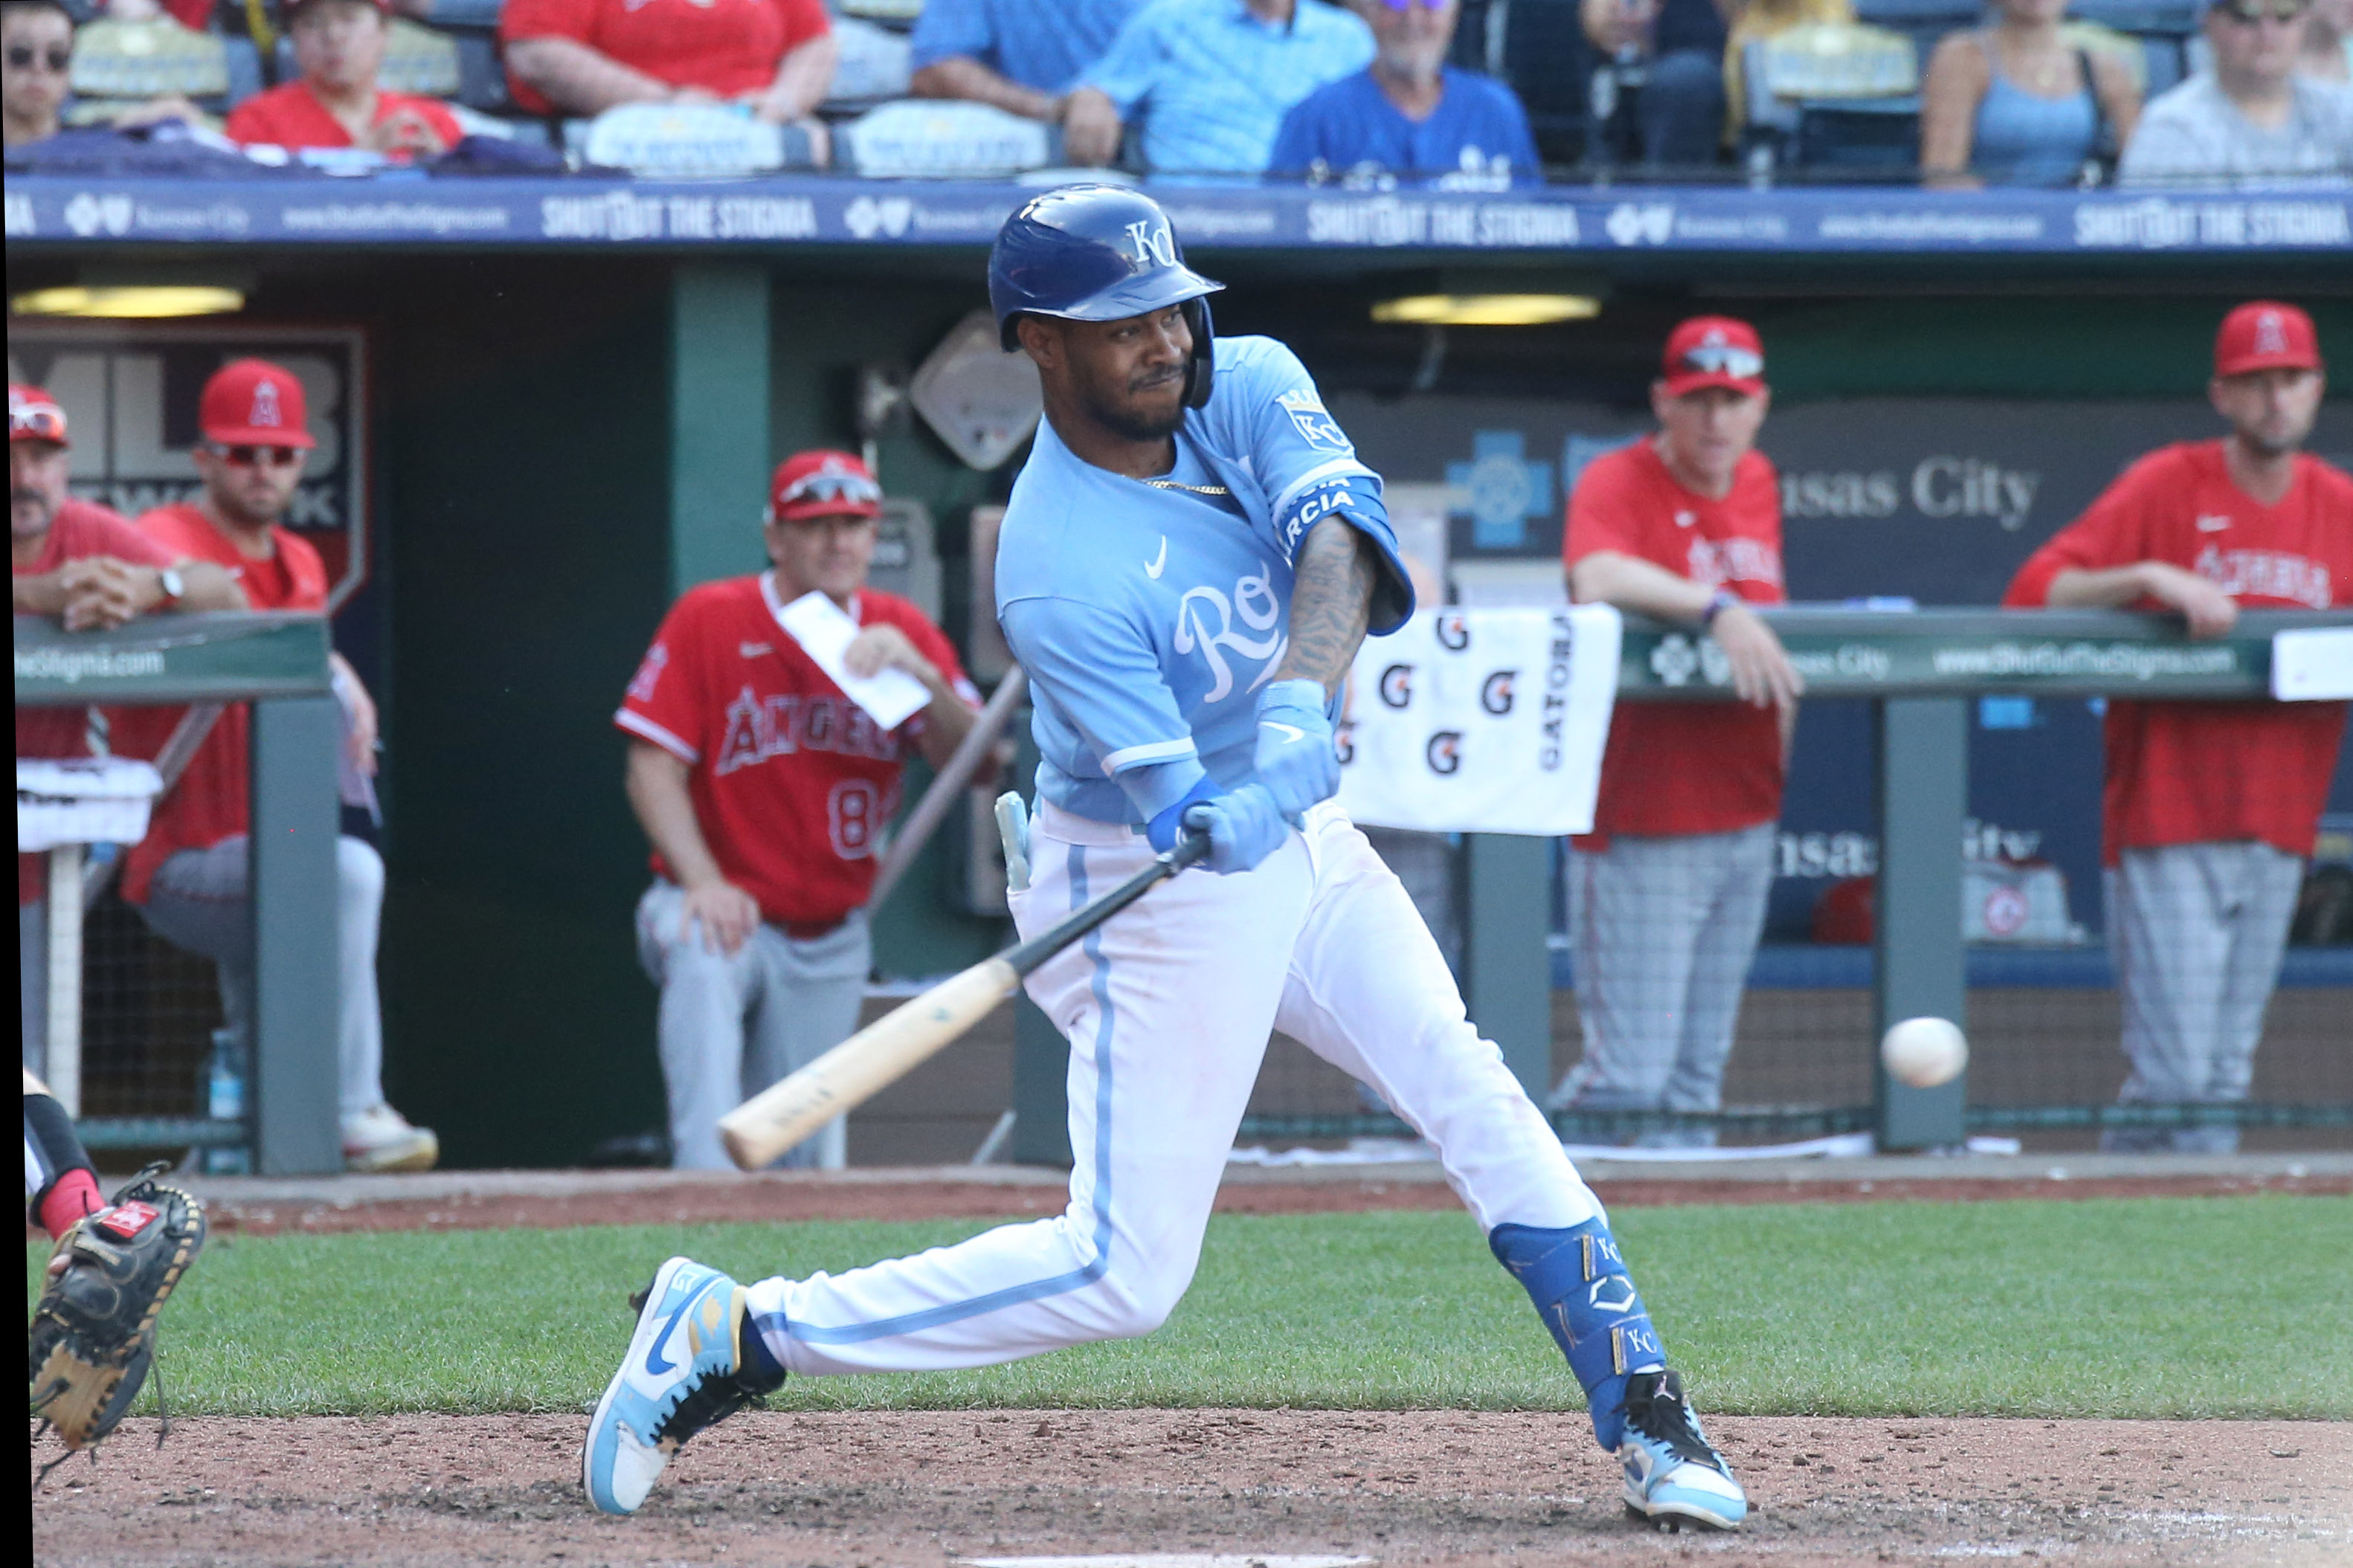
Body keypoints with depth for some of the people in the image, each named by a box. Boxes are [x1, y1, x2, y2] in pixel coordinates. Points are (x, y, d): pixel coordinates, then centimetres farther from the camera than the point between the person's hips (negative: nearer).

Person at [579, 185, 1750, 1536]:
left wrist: (1301, 699, -44)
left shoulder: (1247, 387, -8)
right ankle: (732, 1336, -2)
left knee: (1477, 1100, 0)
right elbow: (1174, 806, -28)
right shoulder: (1058, 572, -26)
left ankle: (1643, 1413, 10)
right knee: (1123, 1271, -8)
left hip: (1302, 842, 7)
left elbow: (1338, 532, -26)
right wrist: (1226, 824, -52)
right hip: (1154, 883, -7)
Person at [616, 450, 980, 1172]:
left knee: (795, 1150, 4)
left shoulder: (901, 631, 2)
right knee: (701, 963, -39)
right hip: (729, 908, -4)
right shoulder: (710, 619, -8)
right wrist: (703, 884, -28)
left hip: (830, 938, 4)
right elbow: (654, 767, -12)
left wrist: (918, 672, -24)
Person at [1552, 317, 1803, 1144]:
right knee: (1630, 1075, -11)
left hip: (1743, 818, 7)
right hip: (1644, 826, -7)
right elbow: (1596, 581, -32)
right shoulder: (1616, 483, -10)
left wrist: (1778, 756, 14)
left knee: (1698, 1075, 11)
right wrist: (1716, 608, -43)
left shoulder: (1757, 484, 12)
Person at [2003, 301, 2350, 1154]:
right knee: (2174, 1069, -11)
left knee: (2227, 1072, 6)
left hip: (2276, 836, 5)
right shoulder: (2166, 485, -3)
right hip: (2168, 825, -5)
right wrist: (2152, 577, -23)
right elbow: (2034, 591, -10)